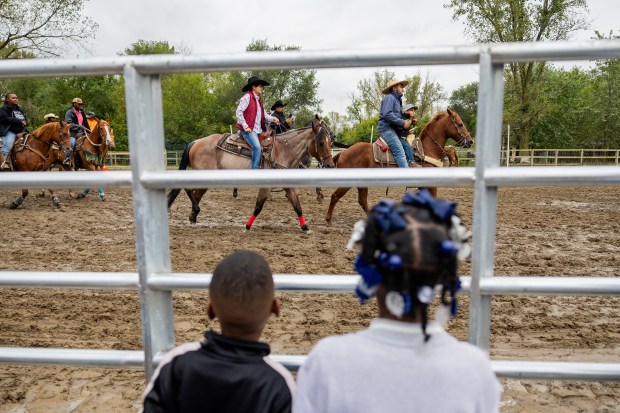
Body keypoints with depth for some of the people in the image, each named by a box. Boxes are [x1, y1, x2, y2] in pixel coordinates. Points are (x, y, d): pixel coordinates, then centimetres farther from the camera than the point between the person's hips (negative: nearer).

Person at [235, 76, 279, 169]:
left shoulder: (259, 100, 19)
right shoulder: (247, 96, -4)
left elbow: (264, 115, 19)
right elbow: (239, 112, -11)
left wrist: (273, 119, -2)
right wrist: (245, 126, -18)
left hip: (258, 130, 9)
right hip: (248, 130, -9)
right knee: (257, 147, -27)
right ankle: (255, 168, -22)